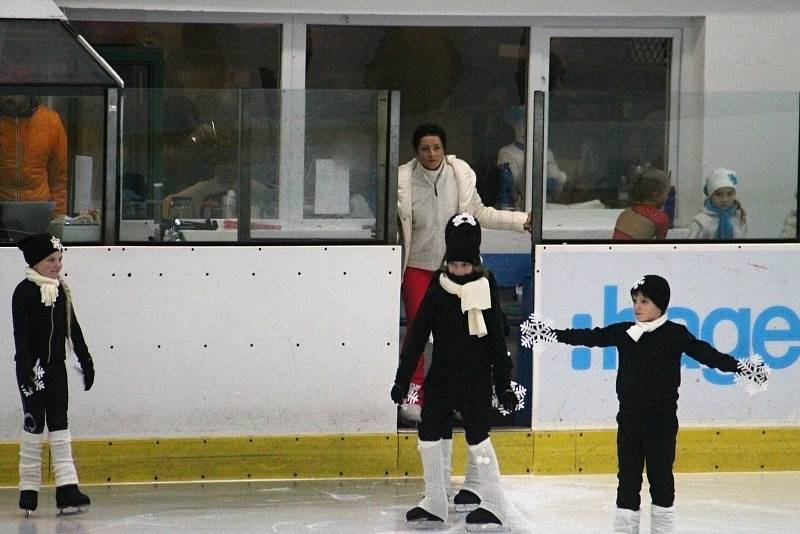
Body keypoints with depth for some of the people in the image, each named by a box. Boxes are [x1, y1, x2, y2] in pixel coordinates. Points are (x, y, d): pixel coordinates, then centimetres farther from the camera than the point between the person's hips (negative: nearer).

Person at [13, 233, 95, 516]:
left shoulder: (62, 291, 9)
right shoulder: (24, 292, -9)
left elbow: (73, 328, 15)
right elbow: (21, 334, -15)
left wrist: (85, 360, 14)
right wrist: (26, 369, -22)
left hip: (57, 367, 5)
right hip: (33, 369, -5)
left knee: (59, 424, 2)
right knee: (34, 425, 0)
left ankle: (67, 489, -3)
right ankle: (28, 489, 8)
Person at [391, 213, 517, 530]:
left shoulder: (485, 288, -6)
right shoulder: (438, 288, -1)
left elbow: (496, 341, -1)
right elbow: (417, 336, 1)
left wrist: (504, 385, -2)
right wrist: (402, 379, 0)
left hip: (477, 380, -4)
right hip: (441, 377, 4)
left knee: (477, 436, -9)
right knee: (429, 433, 6)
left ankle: (493, 504, -1)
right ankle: (435, 503, 17)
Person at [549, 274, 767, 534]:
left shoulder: (675, 334, -6)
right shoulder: (623, 332, 4)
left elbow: (704, 352, -13)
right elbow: (591, 336, 8)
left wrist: (737, 366, -24)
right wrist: (556, 335, 5)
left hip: (662, 418, -3)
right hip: (629, 416, 3)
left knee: (660, 474, 4)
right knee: (628, 475, 7)